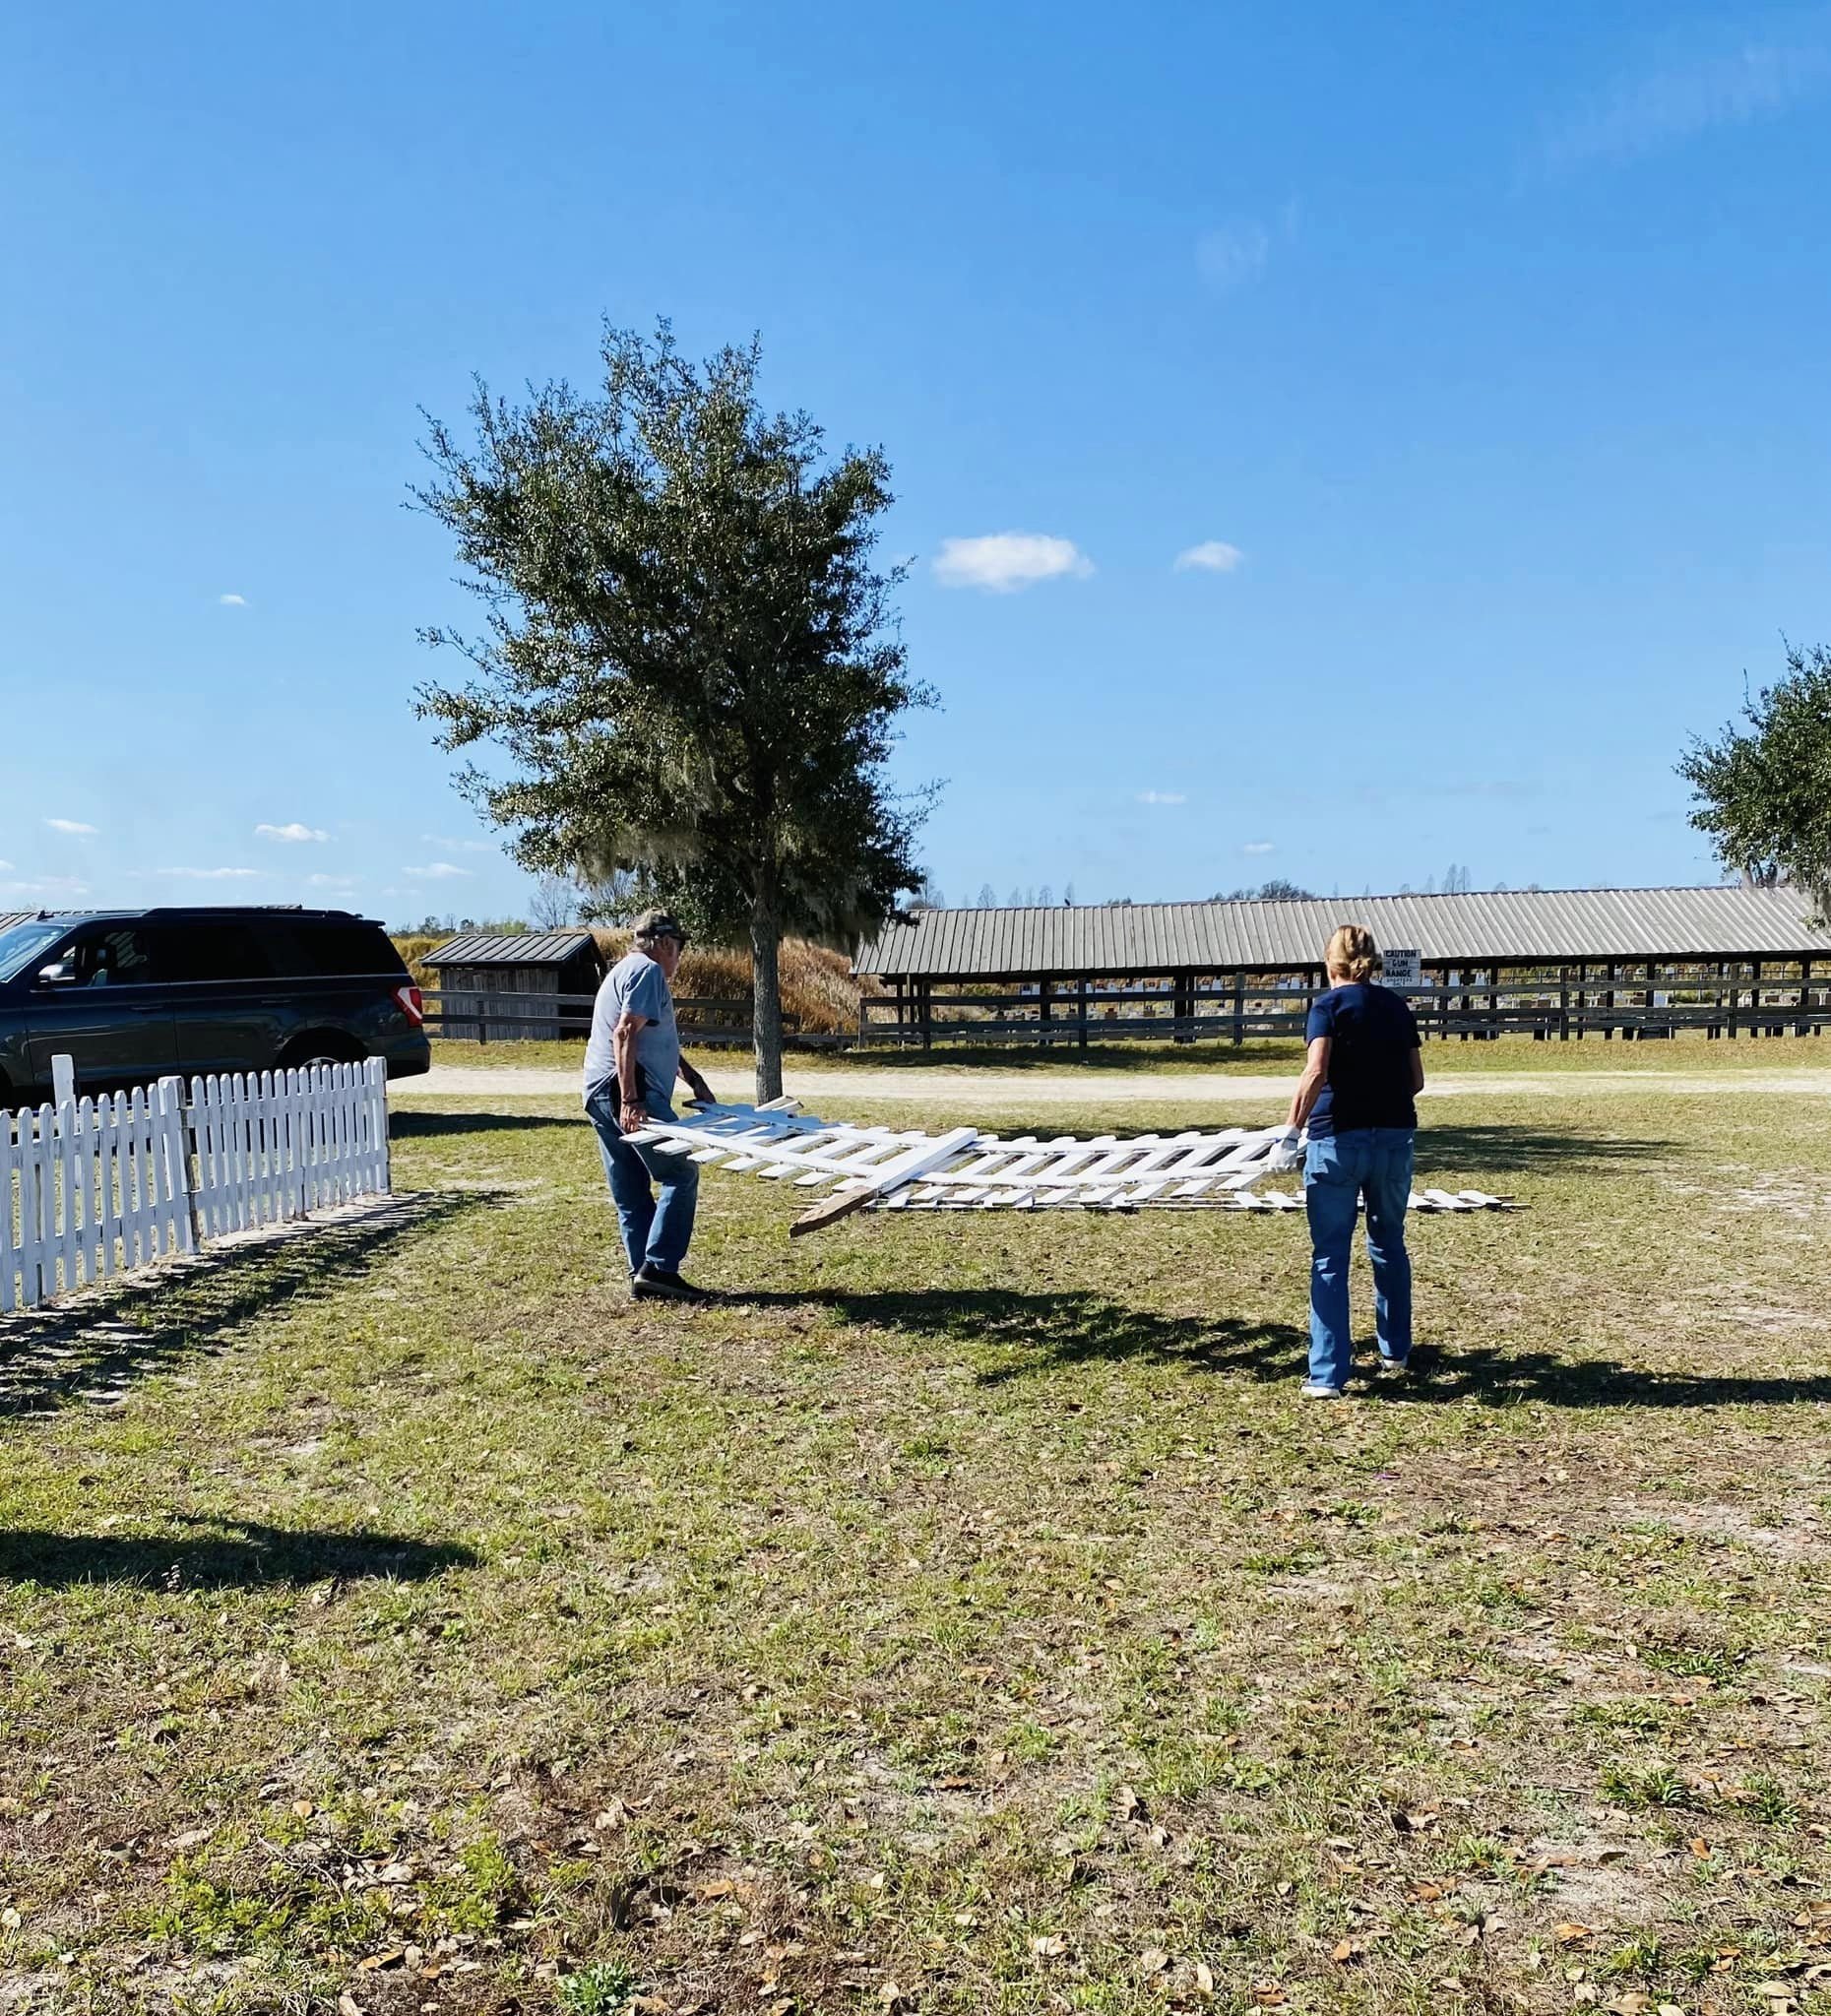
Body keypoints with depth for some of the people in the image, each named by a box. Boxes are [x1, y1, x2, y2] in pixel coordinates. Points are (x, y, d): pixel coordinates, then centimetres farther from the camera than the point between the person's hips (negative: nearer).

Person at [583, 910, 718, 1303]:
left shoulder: (624, 970, 26)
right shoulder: (648, 970, -7)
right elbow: (625, 1034, -19)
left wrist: (692, 1078, 37)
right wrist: (630, 1100, -24)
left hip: (600, 1095, 10)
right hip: (632, 1095, -10)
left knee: (631, 1193, 10)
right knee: (680, 1175, -4)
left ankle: (644, 1275, 13)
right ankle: (659, 1268, -9)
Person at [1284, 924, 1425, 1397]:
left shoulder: (1328, 1005, -5)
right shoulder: (1398, 1007, 10)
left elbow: (1316, 1072, -19)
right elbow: (1416, 1079, 10)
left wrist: (1293, 1128, -14)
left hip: (1339, 1138, -5)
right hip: (1396, 1137, 5)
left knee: (1330, 1255, 1)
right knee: (1389, 1244, 21)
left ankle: (1327, 1374, 0)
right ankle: (1395, 1353, 31)